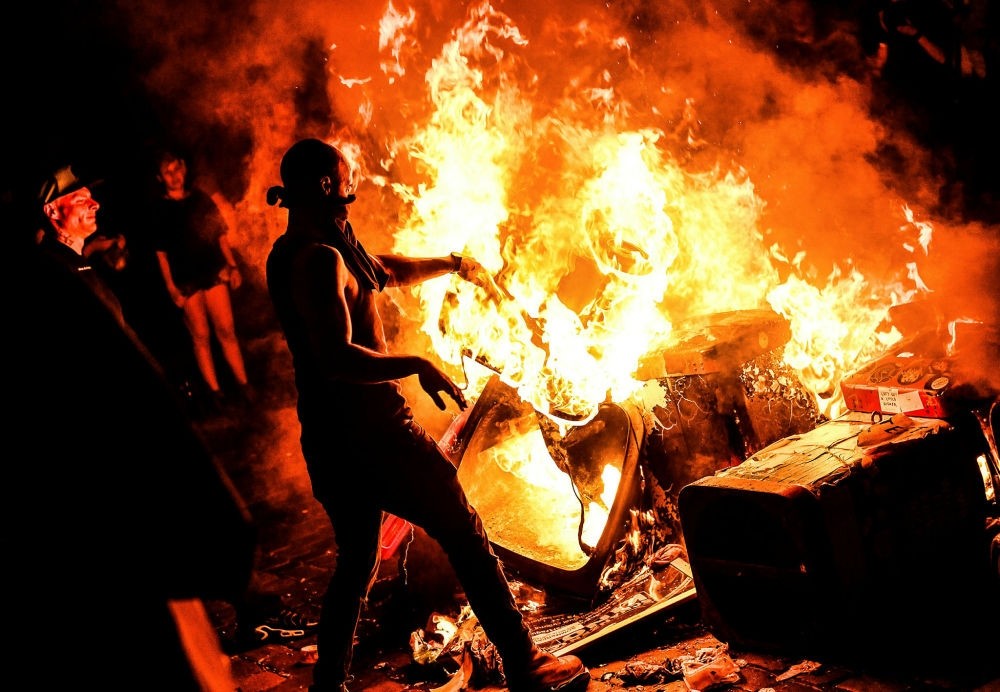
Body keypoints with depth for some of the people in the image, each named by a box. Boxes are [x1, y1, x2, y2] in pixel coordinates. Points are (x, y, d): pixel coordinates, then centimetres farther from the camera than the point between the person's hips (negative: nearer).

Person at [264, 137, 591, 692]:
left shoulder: (290, 253, 14)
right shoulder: (320, 259, -18)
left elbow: (387, 271, 28)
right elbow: (338, 358, -27)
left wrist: (452, 265, 31)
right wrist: (418, 365, -21)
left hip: (326, 433, 10)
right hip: (367, 428, -10)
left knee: (355, 562, 19)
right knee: (463, 533, 1)